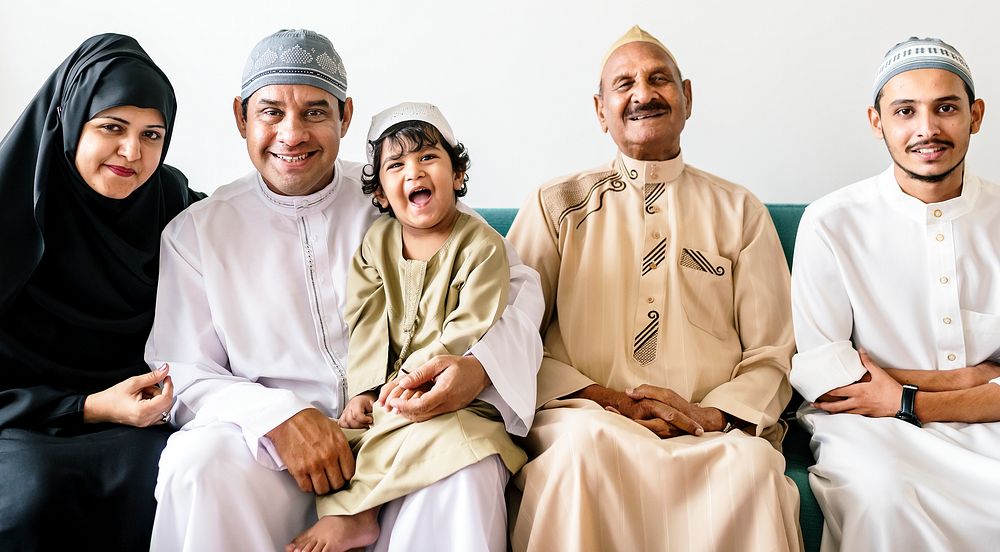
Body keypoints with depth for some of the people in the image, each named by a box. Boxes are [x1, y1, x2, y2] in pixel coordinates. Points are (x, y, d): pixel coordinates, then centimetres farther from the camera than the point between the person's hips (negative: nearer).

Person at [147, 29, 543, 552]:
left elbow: (516, 283, 4)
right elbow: (181, 372, 3)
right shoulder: (196, 232, 9)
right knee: (196, 463, -31)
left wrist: (481, 367, -19)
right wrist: (279, 417, -17)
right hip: (272, 446, 1)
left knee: (469, 470, -32)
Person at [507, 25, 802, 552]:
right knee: (589, 441, -37)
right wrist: (604, 401, -9)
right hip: (587, 418, -1)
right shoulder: (554, 206, 12)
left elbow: (772, 354, 12)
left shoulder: (740, 211, 16)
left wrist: (717, 415, -9)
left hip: (714, 434, 2)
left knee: (753, 462, -33)